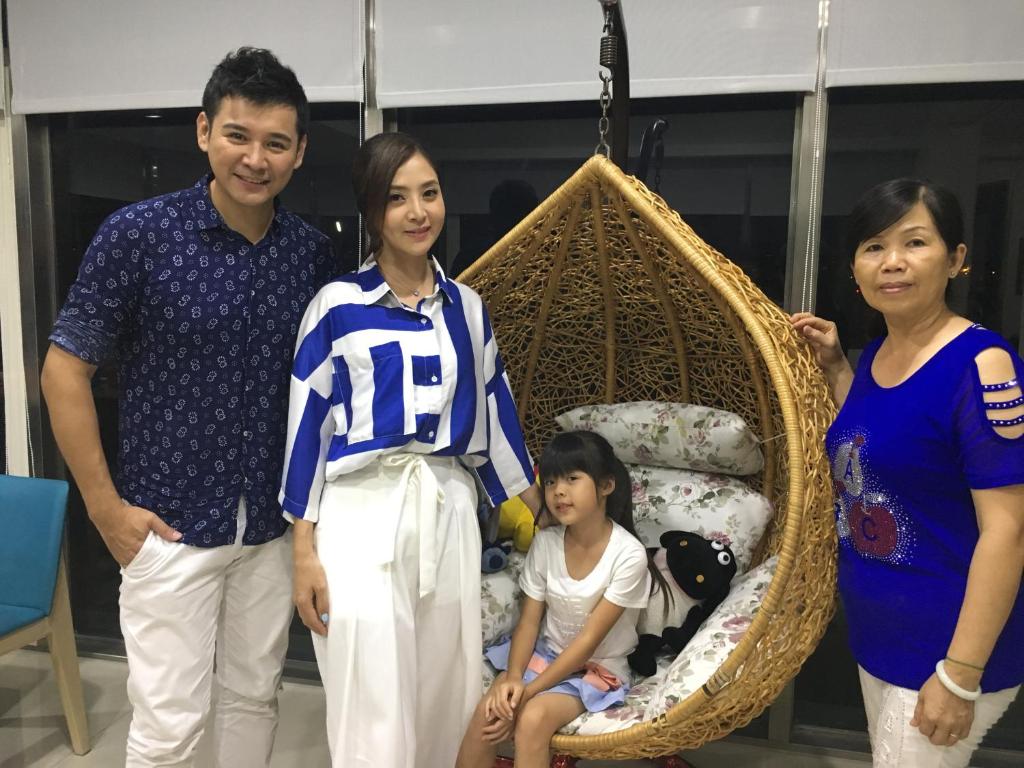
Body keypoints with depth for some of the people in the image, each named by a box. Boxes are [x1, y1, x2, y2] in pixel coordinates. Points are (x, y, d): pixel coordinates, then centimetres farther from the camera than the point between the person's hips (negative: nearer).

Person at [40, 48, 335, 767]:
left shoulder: (312, 250, 0)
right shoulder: (138, 234, -12)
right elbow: (65, 369, -7)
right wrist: (107, 509, -8)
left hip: (272, 525, 4)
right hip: (171, 524, -3)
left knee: (255, 698, 18)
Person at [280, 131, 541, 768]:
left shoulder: (467, 308, 7)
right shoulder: (338, 305, -4)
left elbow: (495, 413, 13)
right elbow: (307, 425, -3)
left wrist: (542, 521, 17)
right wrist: (305, 552, -5)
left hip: (449, 510, 4)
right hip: (362, 514, -3)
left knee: (450, 698, 14)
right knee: (374, 716, 3)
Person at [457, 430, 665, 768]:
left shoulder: (628, 555, -21)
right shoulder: (545, 543, -7)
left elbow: (589, 639, -19)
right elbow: (529, 620, -4)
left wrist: (530, 691, -21)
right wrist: (512, 677, -22)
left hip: (597, 668, -3)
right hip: (544, 653, 4)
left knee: (533, 718, -29)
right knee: (488, 709, -22)